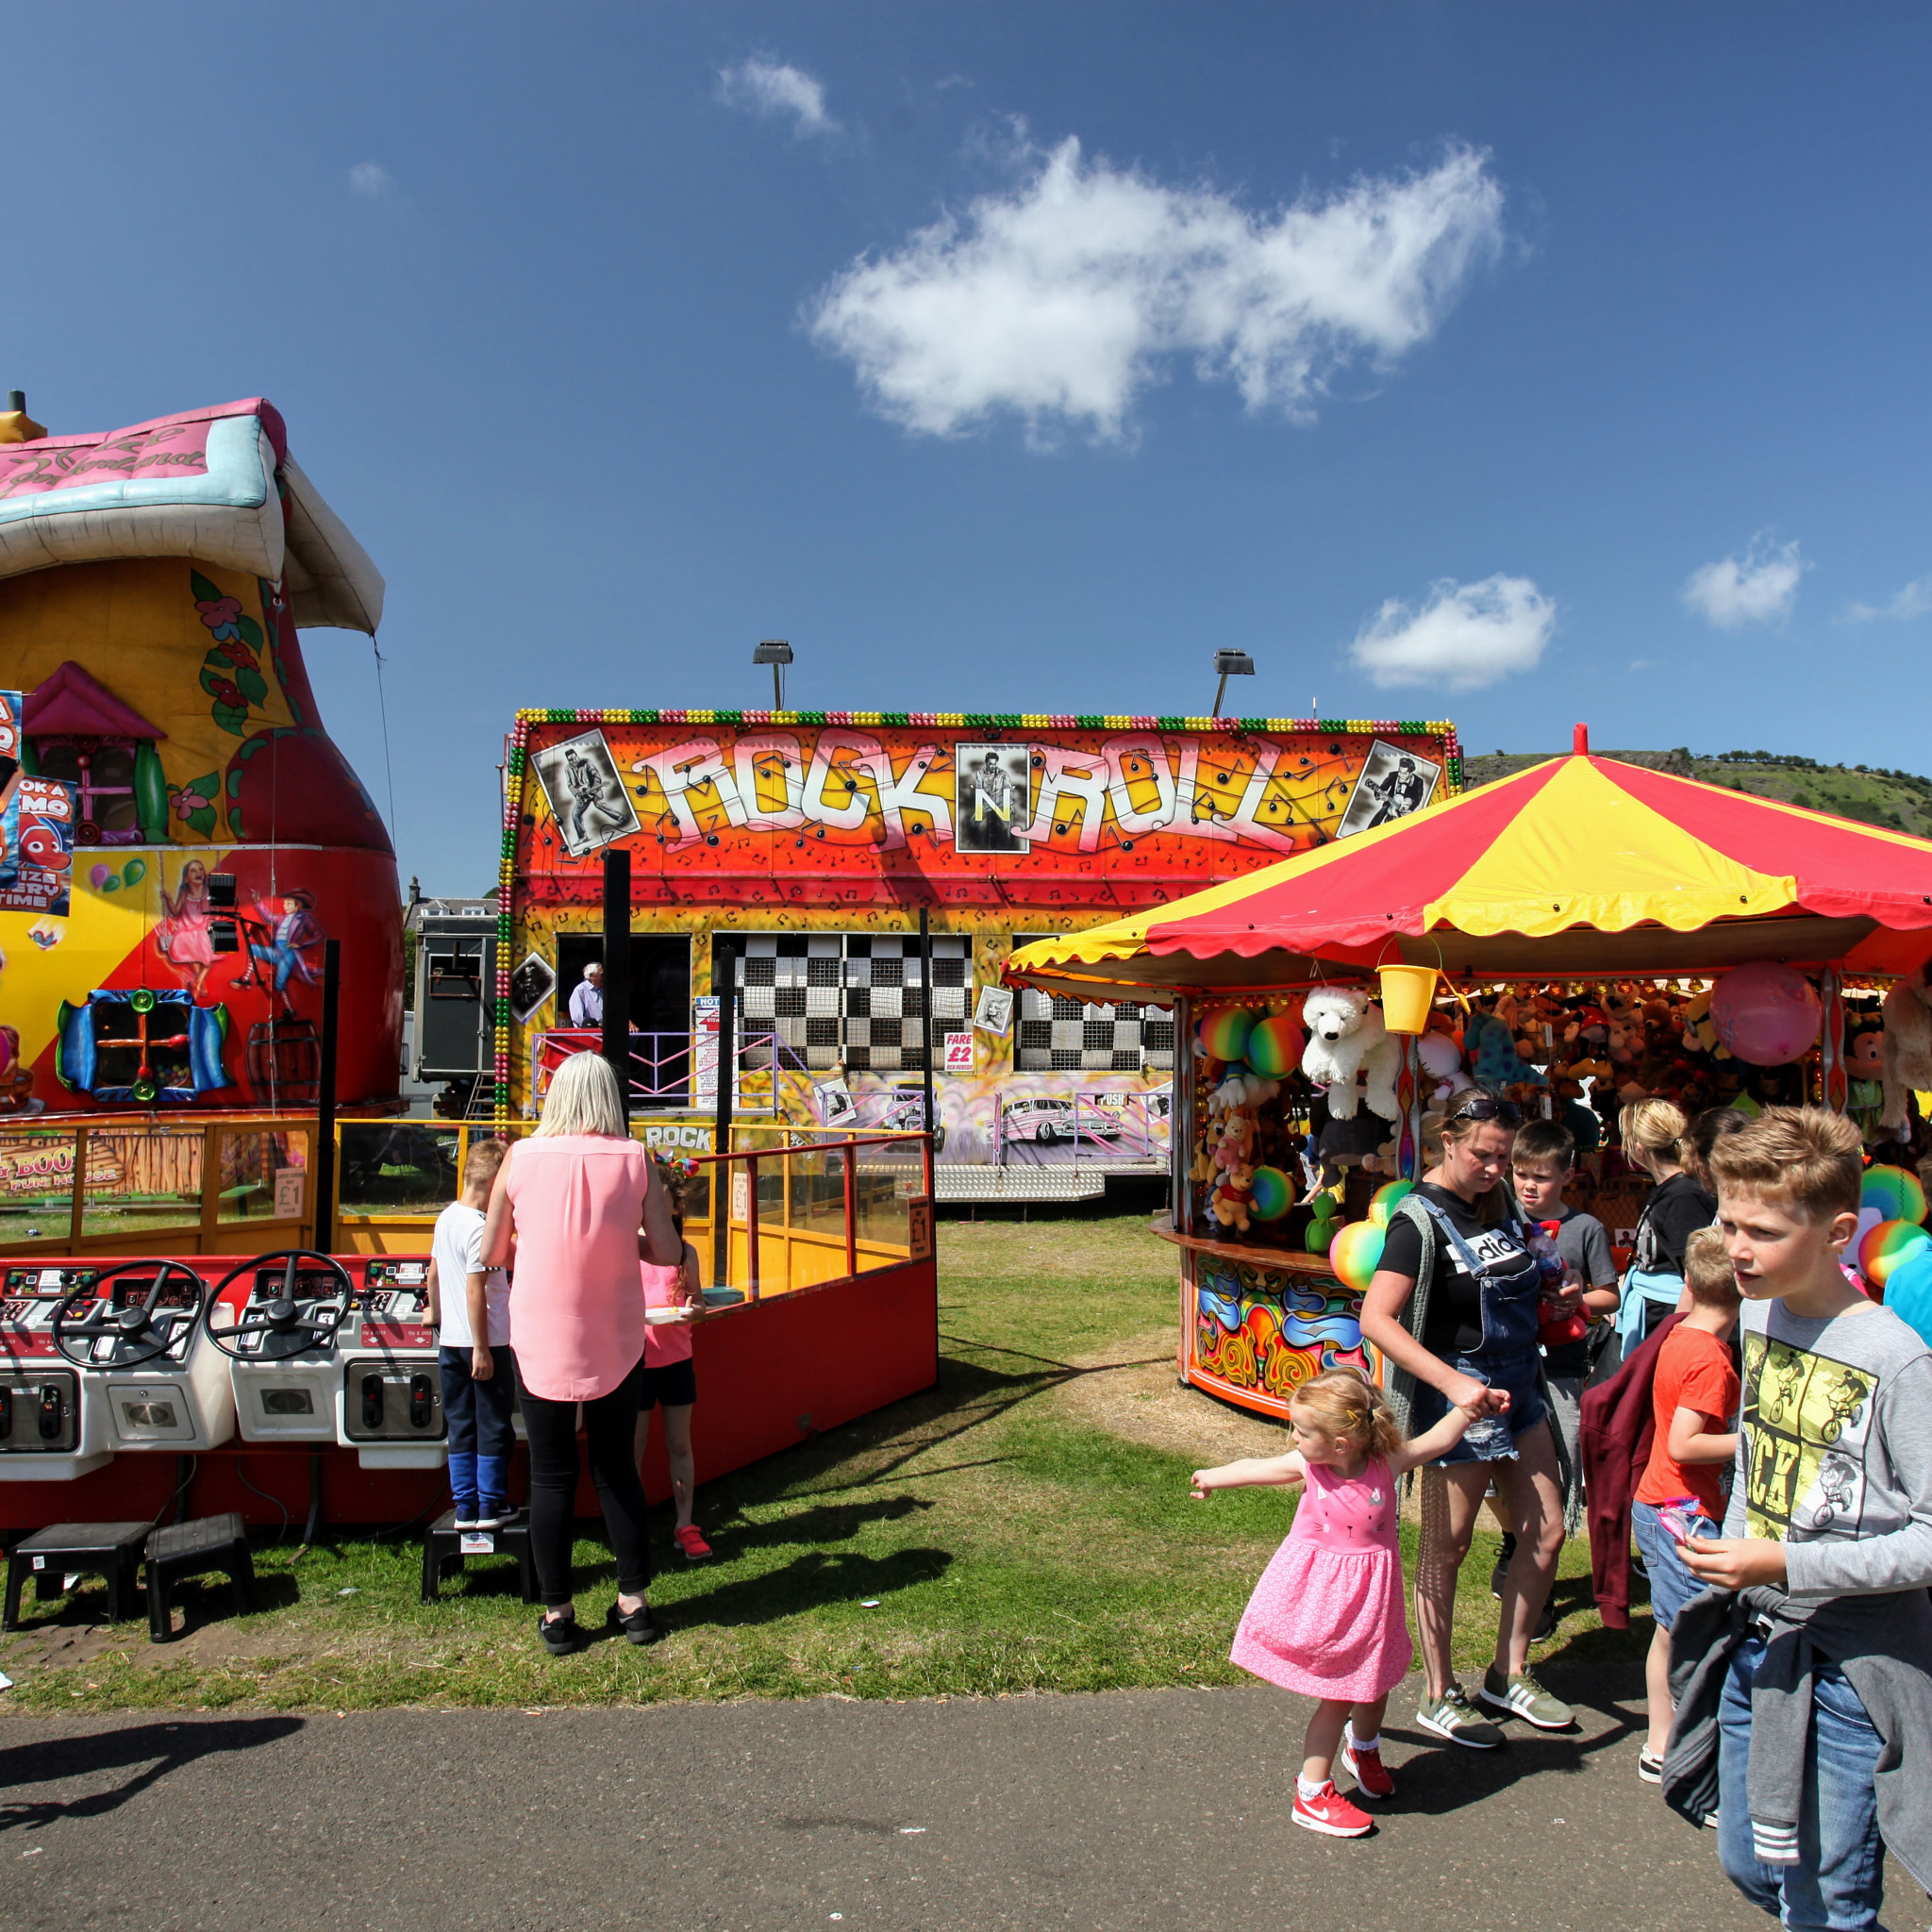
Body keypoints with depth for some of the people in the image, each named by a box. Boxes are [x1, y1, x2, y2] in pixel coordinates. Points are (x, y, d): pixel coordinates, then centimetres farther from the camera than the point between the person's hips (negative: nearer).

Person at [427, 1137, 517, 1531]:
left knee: (461, 1426, 13)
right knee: (493, 1426, 5)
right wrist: (482, 1349, -19)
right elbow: (475, 1291, -22)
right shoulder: (480, 1228, -20)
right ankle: (490, 1506, 12)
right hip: (486, 1342, -8)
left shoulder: (446, 1217, 6)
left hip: (449, 1341, 8)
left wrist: (436, 1313, 30)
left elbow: (434, 1273, 16)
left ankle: (465, 1507, 18)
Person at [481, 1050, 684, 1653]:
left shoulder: (521, 1157, -6)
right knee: (616, 1469, 15)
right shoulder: (634, 1159, -6)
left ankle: (557, 1615, 17)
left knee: (551, 1476, 10)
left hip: (540, 1342, 0)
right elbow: (667, 1252, -5)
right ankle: (633, 1603, 20)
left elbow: (490, 1254, 2)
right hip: (615, 1342, 1)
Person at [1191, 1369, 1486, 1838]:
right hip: (1322, 1593, -3)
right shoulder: (1307, 1466, -14)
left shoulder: (1386, 1464, -15)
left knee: (1376, 1677, 21)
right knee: (1338, 1697, 0)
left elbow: (1435, 1442, -4)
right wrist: (1212, 1478, 17)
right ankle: (1311, 1795, 15)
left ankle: (1363, 1749, 52)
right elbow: (1256, 1468, 2)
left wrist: (1466, 1410, -15)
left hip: (1371, 1592, 3)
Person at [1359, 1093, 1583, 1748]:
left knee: (1547, 1532, 13)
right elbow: (1376, 1319, -27)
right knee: (1446, 1548, 5)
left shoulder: (1499, 1199, 6)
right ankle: (1440, 1697, 22)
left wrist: (1552, 1299, 4)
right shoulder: (1420, 1218, -18)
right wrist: (1453, 1383, -33)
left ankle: (1509, 1675, 31)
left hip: (1518, 1385, 8)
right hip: (1457, 1393, -8)